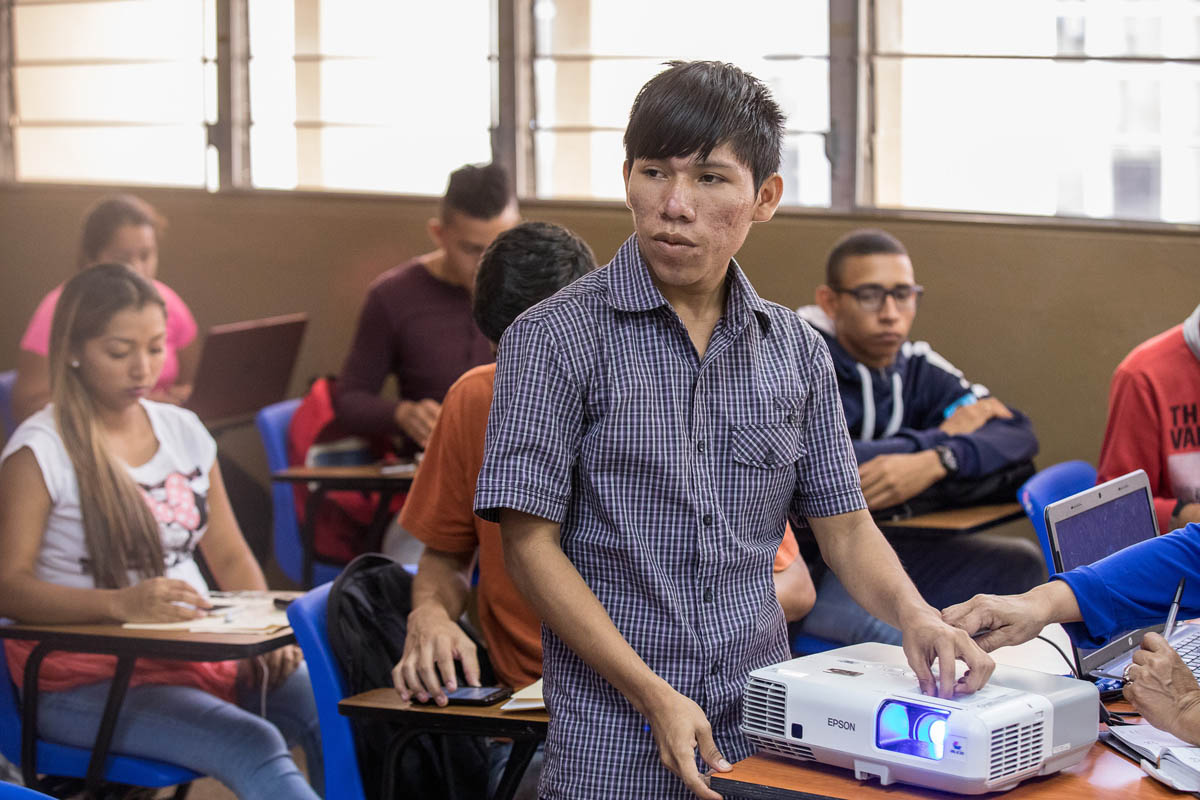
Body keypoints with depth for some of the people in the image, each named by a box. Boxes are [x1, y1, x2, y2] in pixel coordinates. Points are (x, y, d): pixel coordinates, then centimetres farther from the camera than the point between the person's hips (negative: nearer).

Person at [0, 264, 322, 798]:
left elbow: (230, 556, 18)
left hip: (199, 651, 6)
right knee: (250, 745, -30)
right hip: (87, 680, -6)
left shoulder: (183, 431, 13)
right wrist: (123, 604, -29)